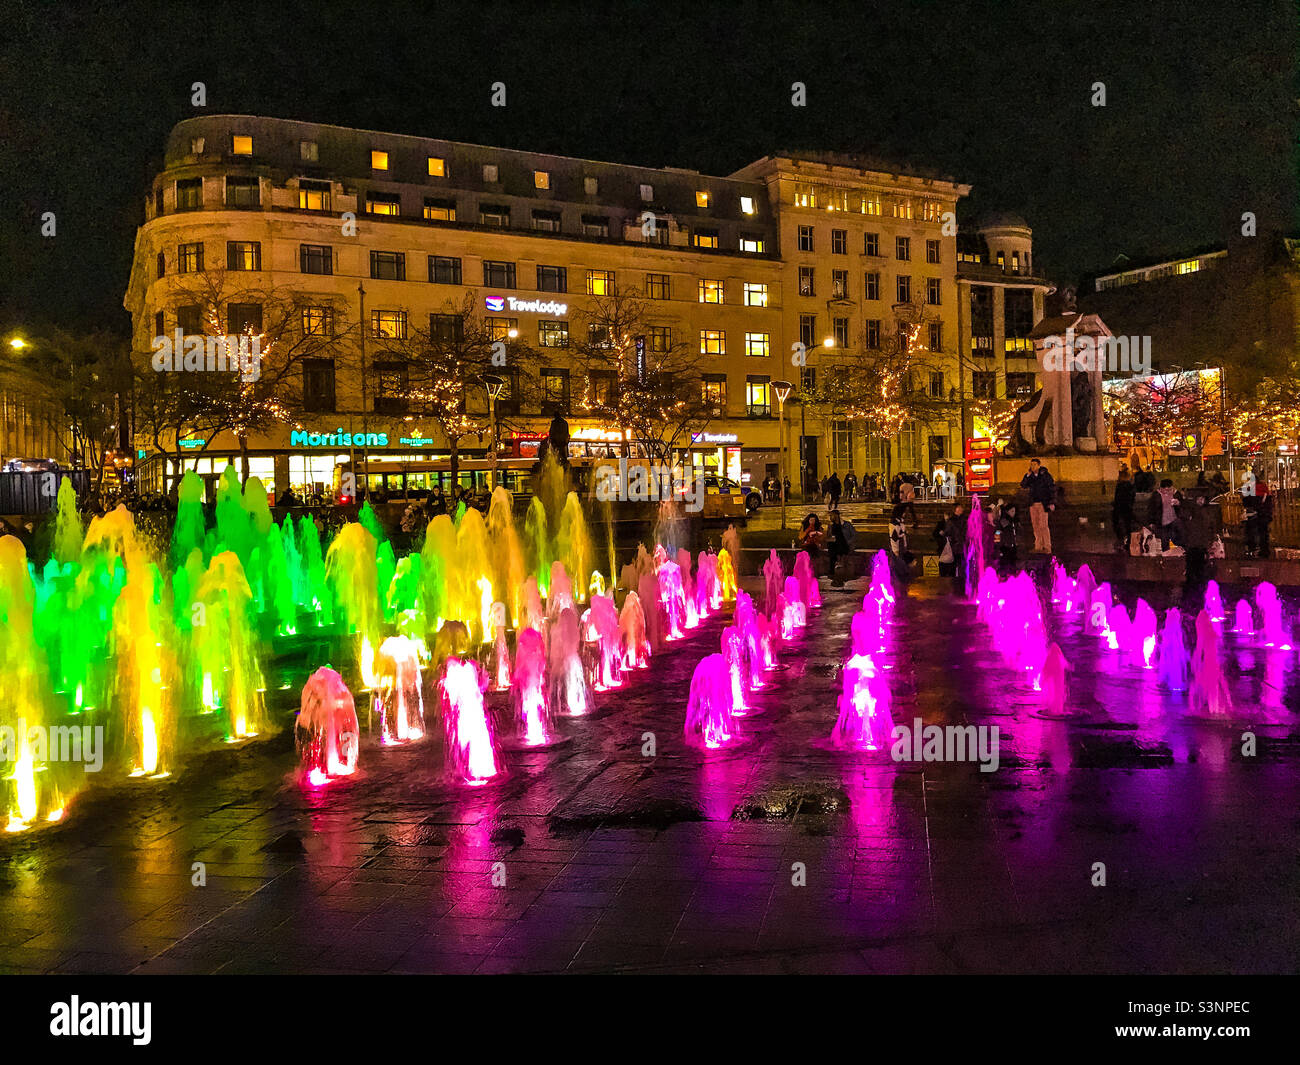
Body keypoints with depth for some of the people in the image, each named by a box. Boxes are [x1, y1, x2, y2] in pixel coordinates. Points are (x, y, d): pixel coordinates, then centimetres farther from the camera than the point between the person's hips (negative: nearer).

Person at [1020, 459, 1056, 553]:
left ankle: (1047, 548, -9)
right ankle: (1038, 547, 10)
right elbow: (1023, 485, -2)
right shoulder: (1030, 476, 9)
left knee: (1043, 525, -11)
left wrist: (1052, 503, -12)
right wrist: (1028, 475, -14)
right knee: (1036, 526, 5)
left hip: (1043, 503, -5)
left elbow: (1053, 489, -5)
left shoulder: (1045, 475, -5)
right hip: (1033, 504, 5)